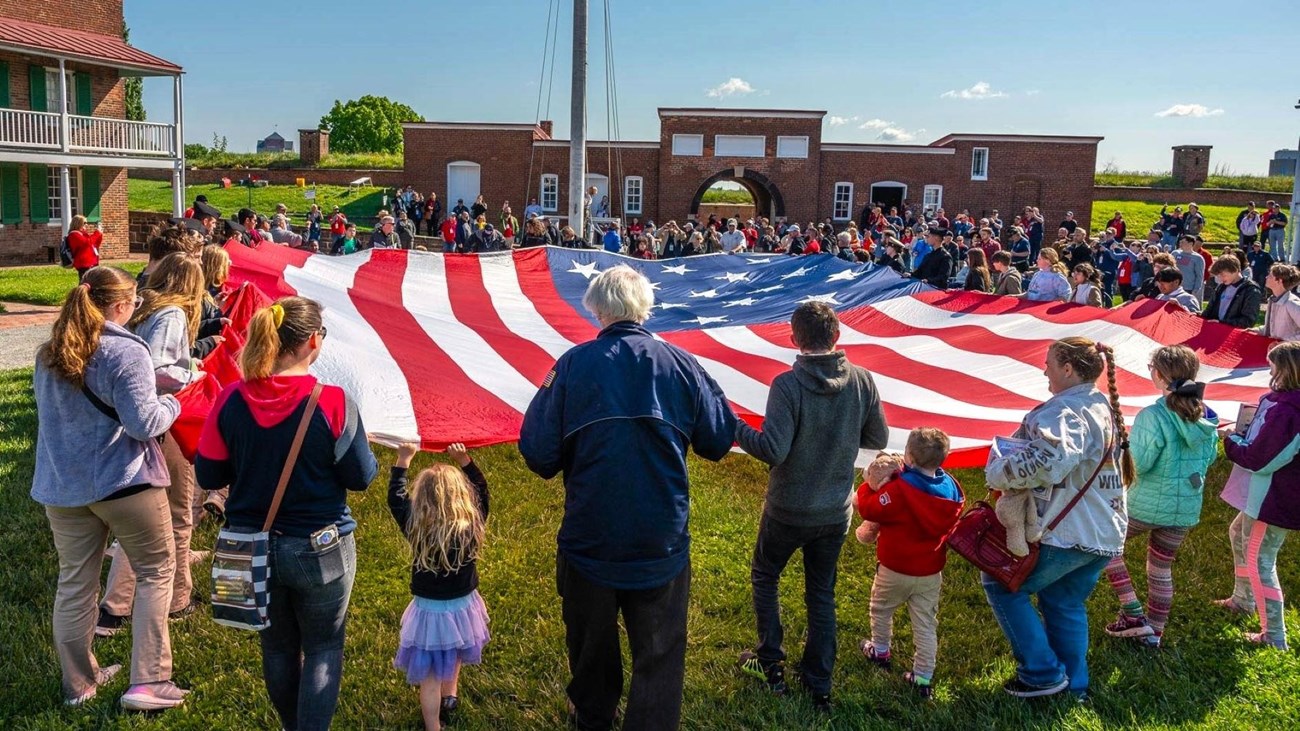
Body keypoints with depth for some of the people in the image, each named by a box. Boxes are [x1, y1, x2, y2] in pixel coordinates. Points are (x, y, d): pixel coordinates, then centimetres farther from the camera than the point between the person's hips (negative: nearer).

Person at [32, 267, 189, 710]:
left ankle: (78, 682, 28)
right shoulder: (126, 353, -16)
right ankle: (147, 683, 5)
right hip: (124, 482, -6)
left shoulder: (48, 354, 7)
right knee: (156, 572, 8)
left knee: (74, 582, 15)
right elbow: (144, 423, -20)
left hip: (61, 486, 6)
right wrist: (171, 403, 0)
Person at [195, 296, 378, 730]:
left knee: (278, 647, 23)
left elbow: (208, 476, -1)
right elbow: (361, 477, -11)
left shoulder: (231, 401, -10)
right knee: (323, 649, 15)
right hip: (320, 549, -4)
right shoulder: (333, 402, -20)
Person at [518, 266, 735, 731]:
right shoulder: (681, 365, -7)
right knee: (659, 658, 13)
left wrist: (544, 393, 8)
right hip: (661, 544, -1)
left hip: (589, 540, 1)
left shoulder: (573, 365, -11)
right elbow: (720, 441, 1)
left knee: (591, 649, 24)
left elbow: (539, 456, -10)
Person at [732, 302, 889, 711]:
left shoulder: (788, 385, -22)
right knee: (822, 594, 18)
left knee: (764, 578, 22)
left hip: (788, 511, -4)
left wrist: (734, 426, -13)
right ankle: (819, 686, 26)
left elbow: (773, 450, -27)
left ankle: (771, 665, 29)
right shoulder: (862, 381, -9)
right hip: (836, 512, 4)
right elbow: (878, 439, 0)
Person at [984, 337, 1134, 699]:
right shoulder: (1108, 408, 13)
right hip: (1106, 533, 10)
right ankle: (1073, 686, 31)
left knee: (1001, 584, 5)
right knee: (1066, 603, 23)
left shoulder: (1064, 411, -19)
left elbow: (1047, 461, -38)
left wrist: (999, 472, -23)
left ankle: (1043, 673, 8)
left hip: (1065, 533, -9)